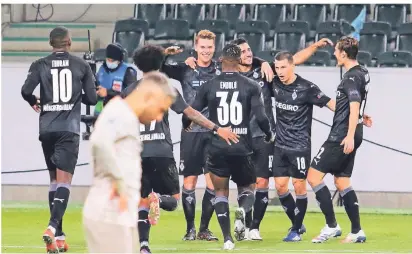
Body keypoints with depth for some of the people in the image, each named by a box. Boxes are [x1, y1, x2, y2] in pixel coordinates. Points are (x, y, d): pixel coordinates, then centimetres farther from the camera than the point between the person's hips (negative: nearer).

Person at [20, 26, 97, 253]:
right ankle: (53, 227, -29)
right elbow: (92, 99, 3)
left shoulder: (40, 65, 3)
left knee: (55, 179, 15)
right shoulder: (81, 65, 2)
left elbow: (26, 91, -10)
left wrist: (34, 102, 12)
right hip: (69, 129, -2)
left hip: (47, 128, 2)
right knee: (64, 180, -8)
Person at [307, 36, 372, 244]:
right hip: (349, 137, 10)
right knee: (341, 182, 13)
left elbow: (354, 106, -25)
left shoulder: (351, 77, -16)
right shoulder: (362, 73, 13)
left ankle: (331, 226, -8)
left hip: (341, 138, -10)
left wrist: (350, 136, -29)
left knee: (314, 176, -7)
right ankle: (357, 232, 11)